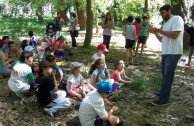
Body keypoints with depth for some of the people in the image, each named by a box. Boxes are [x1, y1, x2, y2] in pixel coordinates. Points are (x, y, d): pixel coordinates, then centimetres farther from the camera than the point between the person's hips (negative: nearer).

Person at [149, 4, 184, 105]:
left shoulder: (177, 19, -10)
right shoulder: (167, 23, 18)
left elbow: (174, 35, -23)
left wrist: (160, 30, -17)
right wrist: (155, 33, 3)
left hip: (173, 53, -9)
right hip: (165, 52, 9)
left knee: (168, 76, -7)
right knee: (165, 75, 17)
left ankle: (163, 99, -4)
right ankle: (164, 93, 30)